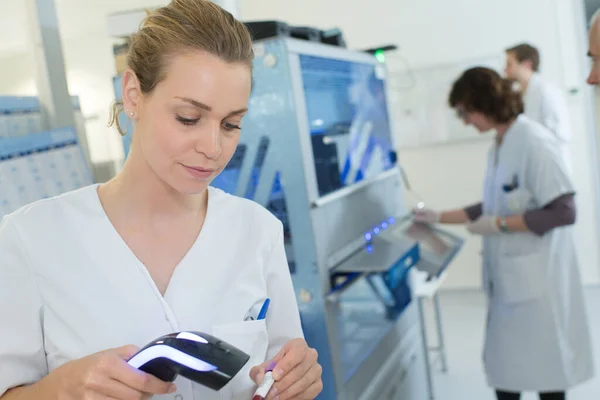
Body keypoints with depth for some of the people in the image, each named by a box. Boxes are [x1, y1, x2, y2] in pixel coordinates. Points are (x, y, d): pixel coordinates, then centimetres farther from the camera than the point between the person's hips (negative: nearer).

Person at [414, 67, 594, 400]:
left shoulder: (533, 141, -18)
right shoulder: (499, 147, 8)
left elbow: (563, 211, -21)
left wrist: (500, 225, -18)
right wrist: (439, 217, 16)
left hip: (537, 277, -8)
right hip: (509, 276, 8)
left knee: (544, 366, 9)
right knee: (503, 364, 15)